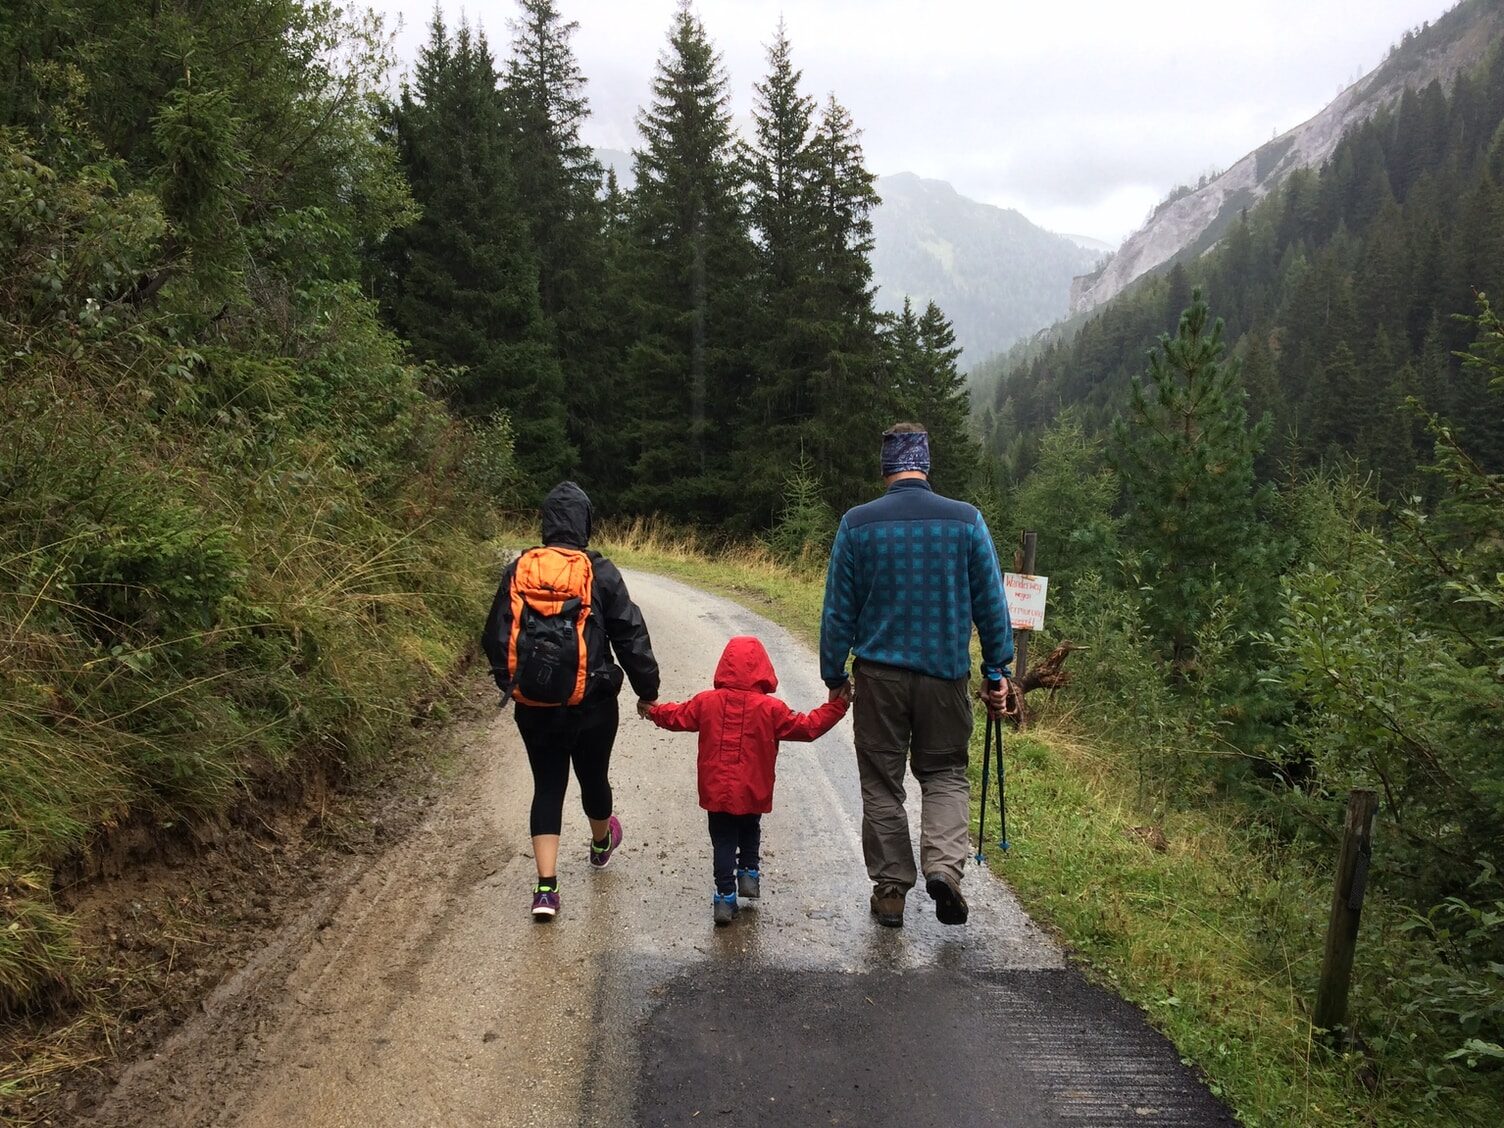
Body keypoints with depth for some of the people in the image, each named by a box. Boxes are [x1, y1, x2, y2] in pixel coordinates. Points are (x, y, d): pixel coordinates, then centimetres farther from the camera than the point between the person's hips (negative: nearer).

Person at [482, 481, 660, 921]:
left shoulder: (518, 570, -1)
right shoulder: (599, 572, -9)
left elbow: (496, 636, 6)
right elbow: (630, 635, -6)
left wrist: (507, 683, 21)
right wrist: (648, 690, 4)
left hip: (533, 706, 2)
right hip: (591, 704, -1)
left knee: (547, 786, 9)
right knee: (593, 777, 19)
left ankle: (546, 888, 1)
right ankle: (601, 844, 47)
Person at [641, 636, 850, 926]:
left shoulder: (707, 702, -5)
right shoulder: (770, 708, -11)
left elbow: (677, 717, 10)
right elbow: (807, 726, -6)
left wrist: (652, 711, 29)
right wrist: (835, 707, 5)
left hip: (716, 791, 1)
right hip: (753, 794, -1)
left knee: (723, 841, 10)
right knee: (750, 832, 26)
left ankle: (725, 896, 7)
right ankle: (749, 873, 19)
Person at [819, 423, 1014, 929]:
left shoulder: (857, 524, -4)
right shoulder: (966, 520, -3)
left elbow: (838, 610, -1)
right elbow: (992, 604, 1)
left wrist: (834, 677, 9)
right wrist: (997, 672, 10)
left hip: (878, 673, 0)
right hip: (945, 673, 0)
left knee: (881, 783, 12)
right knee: (946, 774, 15)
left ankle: (891, 890, 18)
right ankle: (944, 864, -7)